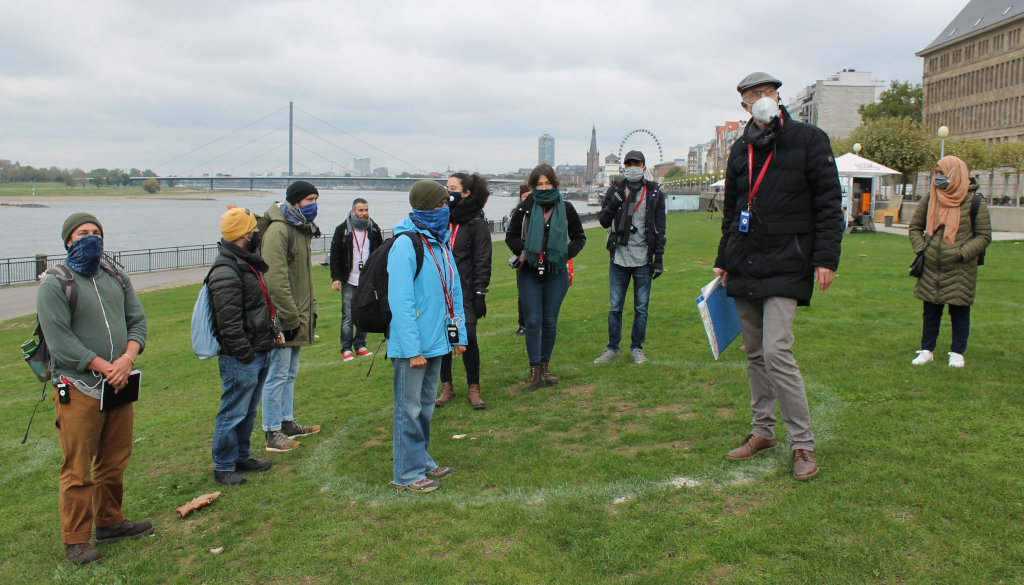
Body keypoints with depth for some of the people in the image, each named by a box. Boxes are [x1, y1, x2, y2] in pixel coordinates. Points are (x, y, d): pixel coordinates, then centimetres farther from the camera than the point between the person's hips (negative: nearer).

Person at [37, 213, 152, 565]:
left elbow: (137, 320, 8)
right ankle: (76, 541, 9)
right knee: (77, 469, -1)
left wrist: (128, 358, -10)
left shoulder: (116, 277, 13)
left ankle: (109, 522, 31)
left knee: (114, 463, 15)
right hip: (79, 389, -6)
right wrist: (105, 367, -17)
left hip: (119, 387, 6)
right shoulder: (54, 284, -6)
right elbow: (60, 340, -13)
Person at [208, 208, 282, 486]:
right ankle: (223, 468, 13)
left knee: (249, 410, 20)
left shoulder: (248, 263, 13)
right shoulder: (226, 272, -20)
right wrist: (245, 354, -19)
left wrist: (274, 330, 13)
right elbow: (229, 322, -23)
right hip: (240, 358, -10)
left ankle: (242, 456, 34)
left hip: (260, 351, 10)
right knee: (234, 412, 0)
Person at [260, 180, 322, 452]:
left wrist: (310, 309, 17)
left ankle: (287, 423, 30)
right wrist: (290, 318, -23)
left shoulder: (302, 229, 15)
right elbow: (275, 279, -24)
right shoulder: (278, 230, -17)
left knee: (290, 373, 18)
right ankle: (272, 433, 6)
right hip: (283, 319, -10)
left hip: (297, 316, 10)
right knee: (278, 375, -3)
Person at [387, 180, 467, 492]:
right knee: (409, 408, 2)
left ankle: (422, 461, 32)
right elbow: (400, 301, -19)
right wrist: (412, 349, -21)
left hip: (436, 342, 8)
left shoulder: (440, 243, 11)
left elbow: (453, 292, 17)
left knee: (425, 405, 19)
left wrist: (458, 335, 13)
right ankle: (407, 473, 13)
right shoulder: (406, 244, -16)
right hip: (413, 346, -8)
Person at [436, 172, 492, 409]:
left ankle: (474, 389, 6)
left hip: (465, 289, -4)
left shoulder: (476, 222, -4)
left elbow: (482, 260, -5)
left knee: (468, 337, -9)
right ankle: (447, 387, 19)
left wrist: (480, 293, -10)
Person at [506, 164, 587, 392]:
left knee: (550, 322, 6)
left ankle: (545, 366, 22)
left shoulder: (566, 208, 2)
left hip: (556, 273, 1)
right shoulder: (525, 208, 0)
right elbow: (511, 236, 9)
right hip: (529, 273, -1)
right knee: (533, 322, -3)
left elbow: (579, 237, 13)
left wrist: (568, 253, -4)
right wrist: (521, 251, -10)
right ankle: (535, 371, 4)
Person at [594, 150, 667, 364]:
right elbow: (603, 221, 2)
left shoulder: (655, 192, 4)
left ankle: (637, 347, 20)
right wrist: (612, 204, -17)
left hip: (643, 260, 0)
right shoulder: (615, 189, 5)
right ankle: (612, 348, 17)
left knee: (641, 308, 6)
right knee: (615, 307, 5)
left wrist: (659, 259, 0)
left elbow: (660, 228, 5)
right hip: (618, 258, 1)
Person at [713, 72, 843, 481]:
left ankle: (803, 444, -3)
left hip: (785, 266, -6)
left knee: (776, 352, -15)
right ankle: (762, 431, 24)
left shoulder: (809, 140, -1)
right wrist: (723, 259, 21)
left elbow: (828, 203, -3)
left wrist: (826, 258, -11)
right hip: (744, 266, 6)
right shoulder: (741, 150, 15)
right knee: (755, 354, 11)